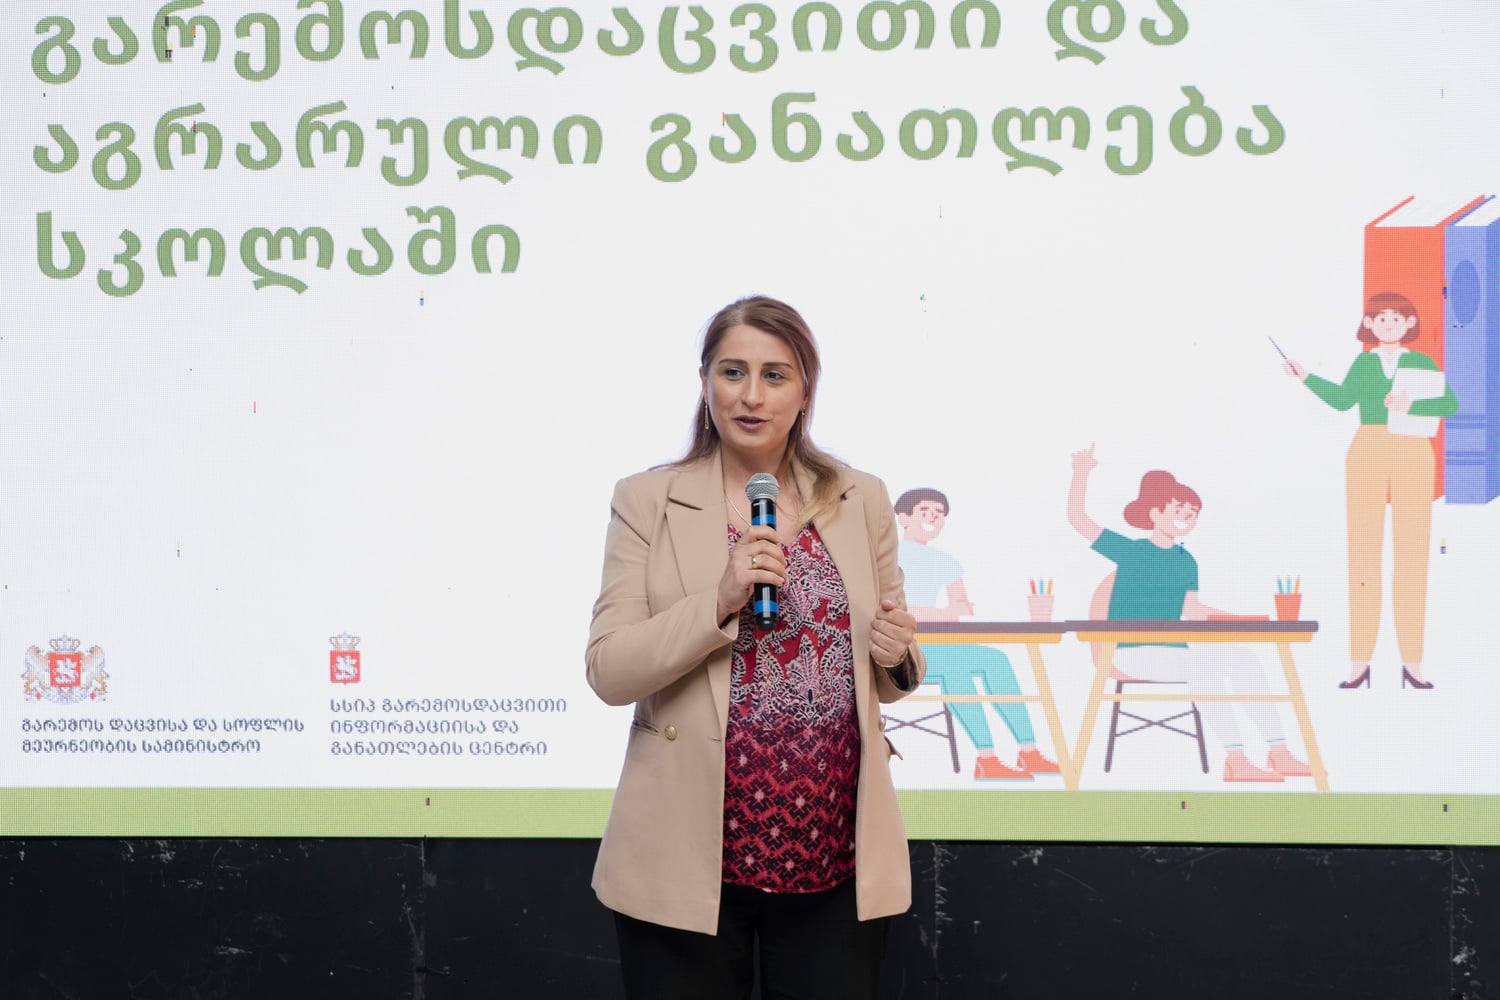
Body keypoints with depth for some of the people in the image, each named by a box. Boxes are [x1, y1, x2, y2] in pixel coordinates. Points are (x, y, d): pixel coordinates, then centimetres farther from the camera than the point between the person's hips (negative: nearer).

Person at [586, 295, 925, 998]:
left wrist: (898, 656, -7)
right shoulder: (647, 501, 0)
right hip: (690, 858, -2)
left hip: (835, 855, 2)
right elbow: (608, 673, -6)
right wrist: (719, 601, -19)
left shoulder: (862, 501, 8)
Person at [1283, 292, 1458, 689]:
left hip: (1413, 456, -1)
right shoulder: (1364, 362, 7)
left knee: (1412, 554, -1)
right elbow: (1343, 398, -10)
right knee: (1364, 553, 0)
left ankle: (1412, 661, 3)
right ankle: (1360, 661, 2)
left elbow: (1450, 403, -8)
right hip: (1368, 453, 1)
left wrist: (1412, 405, -22)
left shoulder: (1422, 363, 5)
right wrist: (1306, 378, -20)